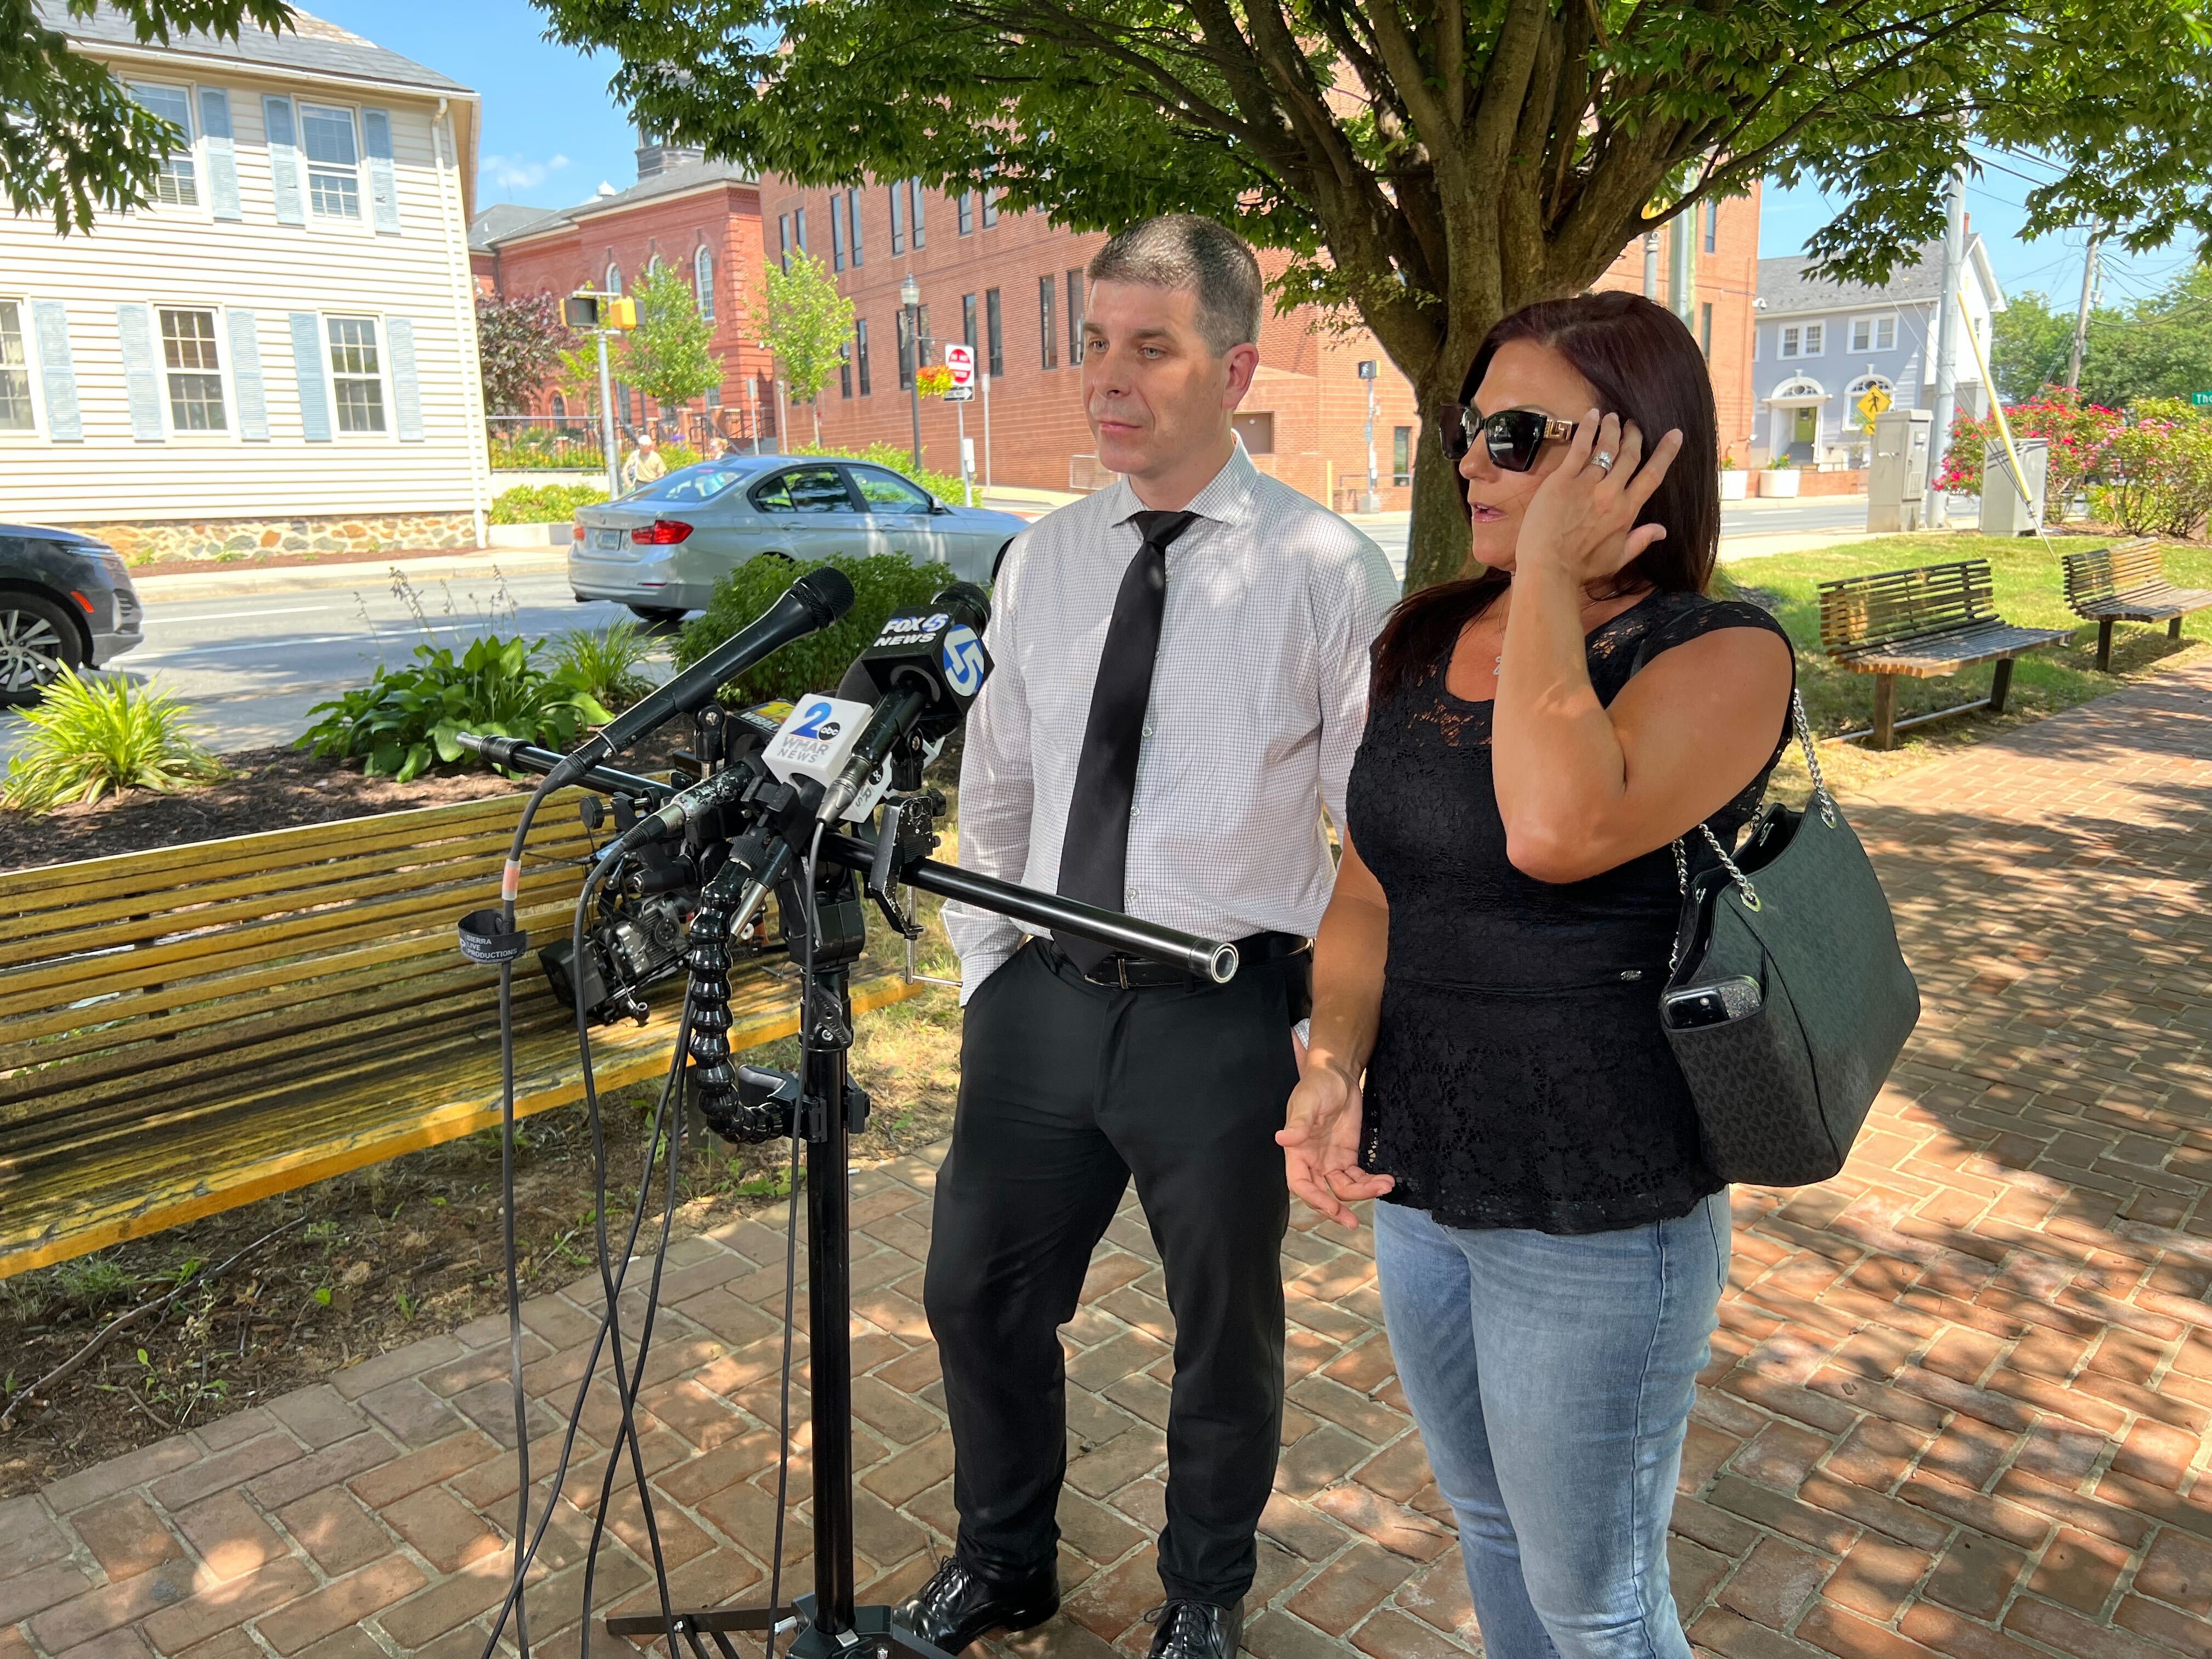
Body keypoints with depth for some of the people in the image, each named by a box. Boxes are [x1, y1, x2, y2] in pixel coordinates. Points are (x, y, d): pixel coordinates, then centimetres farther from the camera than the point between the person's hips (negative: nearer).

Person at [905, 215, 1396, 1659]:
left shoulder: (1328, 572, -10)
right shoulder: (1040, 561, 5)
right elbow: (996, 786, 12)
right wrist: (986, 972, 8)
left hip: (1224, 1016, -4)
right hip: (1044, 1001, 5)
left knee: (1226, 1327, 16)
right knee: (978, 1292, 17)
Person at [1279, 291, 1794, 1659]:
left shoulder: (1725, 656, -16)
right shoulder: (1427, 640, 3)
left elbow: (1558, 830, -36)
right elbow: (1367, 886, 4)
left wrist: (1551, 575, -24)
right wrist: (1335, 1064, -12)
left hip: (1597, 1223, -6)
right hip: (1415, 1177, 6)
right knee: (1487, 1525, 27)